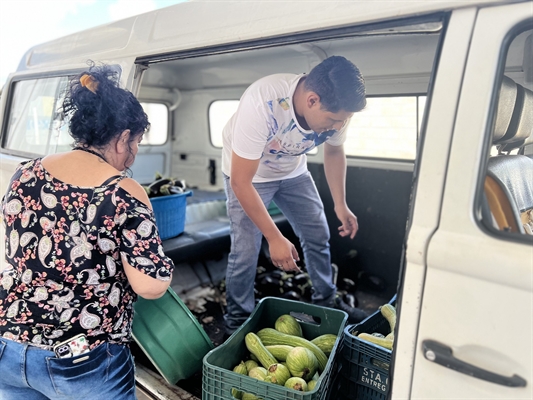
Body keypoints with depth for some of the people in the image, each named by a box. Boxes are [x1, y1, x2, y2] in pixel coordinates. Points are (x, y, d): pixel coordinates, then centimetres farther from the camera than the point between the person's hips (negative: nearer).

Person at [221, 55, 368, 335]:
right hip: (247, 173, -5)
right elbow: (240, 182, -34)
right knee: (246, 251, -10)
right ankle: (237, 323, 14)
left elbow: (334, 152, 0)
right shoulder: (261, 105, -40)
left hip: (293, 171, 5)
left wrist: (340, 204, -4)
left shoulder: (335, 107, -23)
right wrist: (275, 238, -32)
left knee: (318, 235, 8)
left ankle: (326, 304, 30)